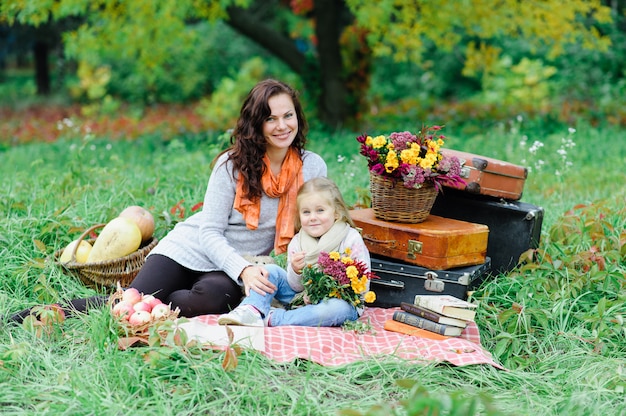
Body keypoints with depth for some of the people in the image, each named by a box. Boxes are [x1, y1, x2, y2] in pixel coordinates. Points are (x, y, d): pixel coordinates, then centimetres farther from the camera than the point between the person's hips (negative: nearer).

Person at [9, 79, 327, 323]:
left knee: (214, 298, -36)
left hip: (243, 268, 1)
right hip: (190, 250, -1)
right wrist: (243, 270, -27)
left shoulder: (312, 167, -2)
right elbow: (210, 232, -10)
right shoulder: (233, 164, -9)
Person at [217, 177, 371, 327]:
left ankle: (272, 319, -31)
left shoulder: (351, 239, -10)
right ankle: (252, 310, -27)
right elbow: (296, 288, 3)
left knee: (339, 308, -38)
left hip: (343, 300, -4)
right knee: (271, 270, -5)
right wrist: (296, 271, -21)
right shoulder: (297, 243, 2)